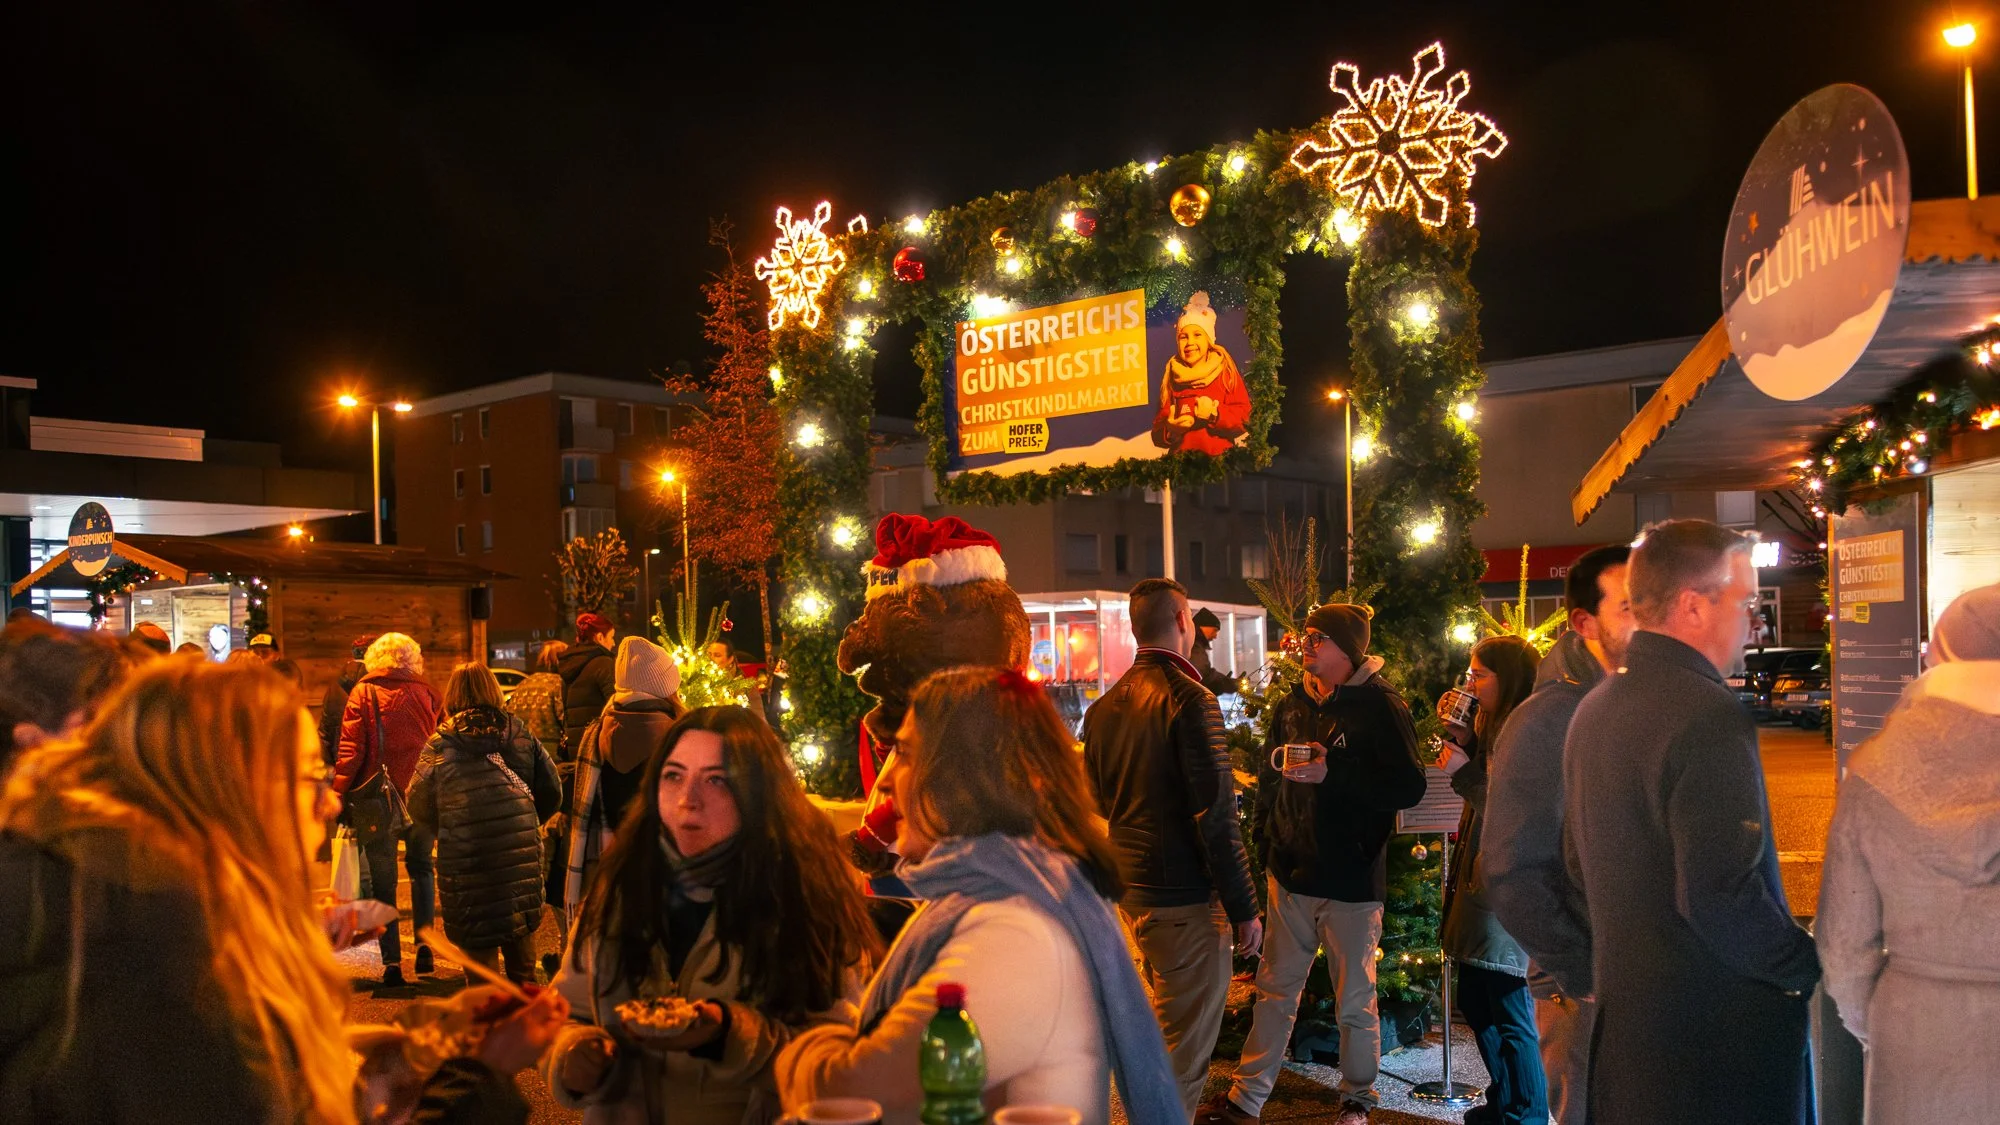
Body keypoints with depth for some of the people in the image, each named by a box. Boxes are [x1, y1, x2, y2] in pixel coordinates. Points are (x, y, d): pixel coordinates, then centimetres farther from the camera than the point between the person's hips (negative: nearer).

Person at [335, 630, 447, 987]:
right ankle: (424, 944, 11)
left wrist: (338, 796, -5)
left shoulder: (364, 693, -2)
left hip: (378, 800, -2)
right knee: (421, 866, 23)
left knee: (383, 882, 7)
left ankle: (392, 962, 6)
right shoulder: (428, 693, 4)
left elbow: (351, 749, -8)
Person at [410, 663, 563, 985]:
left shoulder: (440, 744, -5)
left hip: (466, 861, -3)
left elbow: (419, 808, 1)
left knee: (479, 949, 8)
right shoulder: (521, 735, 2)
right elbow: (552, 793, 5)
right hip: (523, 857, 3)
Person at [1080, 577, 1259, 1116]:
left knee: (1163, 1028, 24)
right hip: (1186, 897, -8)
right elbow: (1216, 816, -18)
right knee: (1186, 1050, 1)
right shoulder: (1190, 699, -16)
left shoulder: (1104, 707, 8)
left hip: (1130, 890, 8)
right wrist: (1244, 909, -12)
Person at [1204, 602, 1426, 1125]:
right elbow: (1269, 779, 17)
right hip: (1291, 876, 5)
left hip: (1352, 881, -5)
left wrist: (1333, 774, -24)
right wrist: (1266, 845, 11)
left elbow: (1408, 788, -16)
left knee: (1355, 1001, 9)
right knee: (1274, 990, 12)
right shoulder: (1292, 705, 8)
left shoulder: (1381, 706, -10)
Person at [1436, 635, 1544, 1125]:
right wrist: (1458, 735, 5)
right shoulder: (1495, 725, 11)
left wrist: (1463, 772, -18)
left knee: (1512, 1017, 2)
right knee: (1476, 1003, 20)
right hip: (1479, 883, 10)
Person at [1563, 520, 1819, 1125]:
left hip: (1623, 1005, 8)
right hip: (1720, 1023, -8)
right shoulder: (1709, 717, -21)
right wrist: (1807, 968, -11)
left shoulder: (1594, 708, 7)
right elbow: (1722, 896, -26)